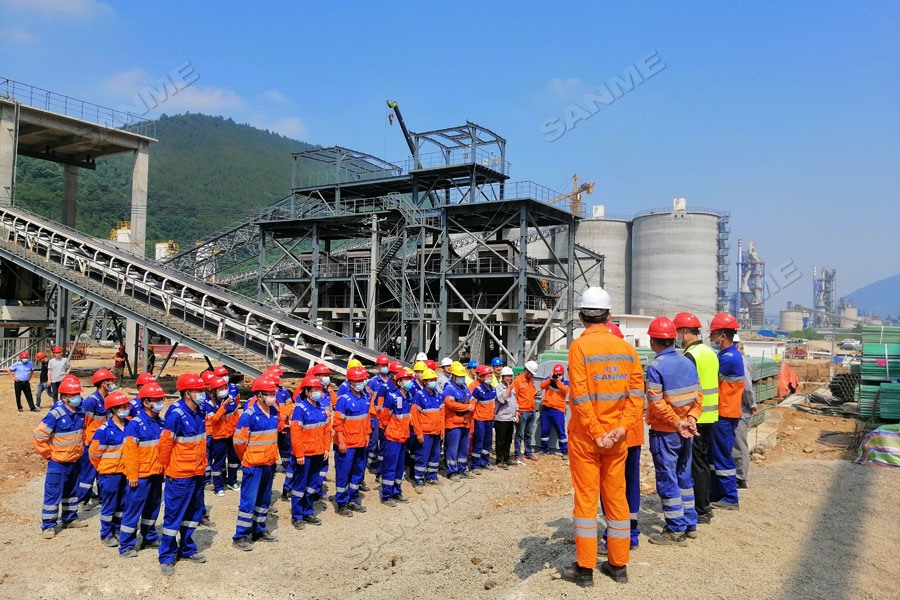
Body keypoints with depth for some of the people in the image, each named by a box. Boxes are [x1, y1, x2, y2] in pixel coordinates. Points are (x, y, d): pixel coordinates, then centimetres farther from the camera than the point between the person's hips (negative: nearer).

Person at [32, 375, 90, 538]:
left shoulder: (80, 412, 0)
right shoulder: (55, 414, -22)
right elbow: (38, 435, -20)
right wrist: (48, 454, -13)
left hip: (75, 461, 7)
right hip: (58, 463, -7)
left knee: (72, 491, 20)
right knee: (53, 494, 1)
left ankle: (70, 519, 34)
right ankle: (48, 525, 12)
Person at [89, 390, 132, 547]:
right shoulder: (104, 430, -16)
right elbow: (94, 453, -8)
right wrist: (102, 469, 3)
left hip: (125, 471, 5)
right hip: (109, 473, -5)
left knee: (122, 504, 14)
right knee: (109, 505, 6)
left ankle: (117, 531, 29)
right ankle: (106, 534, 21)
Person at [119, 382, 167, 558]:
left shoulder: (161, 423, 6)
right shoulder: (135, 424, -14)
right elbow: (129, 450, -15)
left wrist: (164, 468, 14)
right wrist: (132, 475, -15)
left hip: (157, 474, 7)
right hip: (140, 476, -7)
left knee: (153, 507, 17)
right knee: (133, 509, 1)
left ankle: (149, 538, 33)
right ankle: (126, 546, 12)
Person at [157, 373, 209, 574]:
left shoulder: (199, 414, 5)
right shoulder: (176, 415, -21)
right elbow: (165, 443, -16)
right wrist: (167, 468, -6)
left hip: (197, 473, 8)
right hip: (180, 475, -8)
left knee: (194, 512, 19)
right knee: (174, 516, 3)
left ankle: (187, 549, 34)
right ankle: (167, 557, 17)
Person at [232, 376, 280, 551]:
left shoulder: (274, 411, 3)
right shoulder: (249, 415, -19)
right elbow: (239, 440, -15)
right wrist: (246, 459, -2)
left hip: (269, 463, 7)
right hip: (253, 465, -7)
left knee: (264, 499, 17)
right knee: (248, 500, -1)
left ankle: (259, 530, 32)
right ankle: (240, 537, 11)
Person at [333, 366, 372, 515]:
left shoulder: (365, 397, 5)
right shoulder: (344, 400, -16)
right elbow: (337, 422, -16)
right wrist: (341, 442, -17)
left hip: (360, 443, 7)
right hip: (346, 445, -7)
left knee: (359, 472, 17)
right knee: (343, 474, 3)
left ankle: (353, 500, 32)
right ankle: (341, 505, 16)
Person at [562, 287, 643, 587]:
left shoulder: (579, 346, -12)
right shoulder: (626, 348, 4)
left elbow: (580, 396, -18)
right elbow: (637, 391, -2)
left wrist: (596, 433, -13)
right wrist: (621, 427, -6)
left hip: (585, 436, -4)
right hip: (616, 437, 4)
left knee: (586, 498, 4)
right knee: (616, 497, 13)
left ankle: (585, 568, 12)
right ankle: (618, 565, 24)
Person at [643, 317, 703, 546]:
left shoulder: (655, 366, -17)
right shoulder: (688, 363, 5)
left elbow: (656, 403, -21)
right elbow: (697, 395, 4)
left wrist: (677, 423, -13)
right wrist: (691, 418, -3)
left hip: (664, 432, -7)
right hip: (684, 432, 7)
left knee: (667, 480, 2)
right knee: (684, 477, 18)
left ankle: (676, 531, 9)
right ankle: (690, 524, 28)